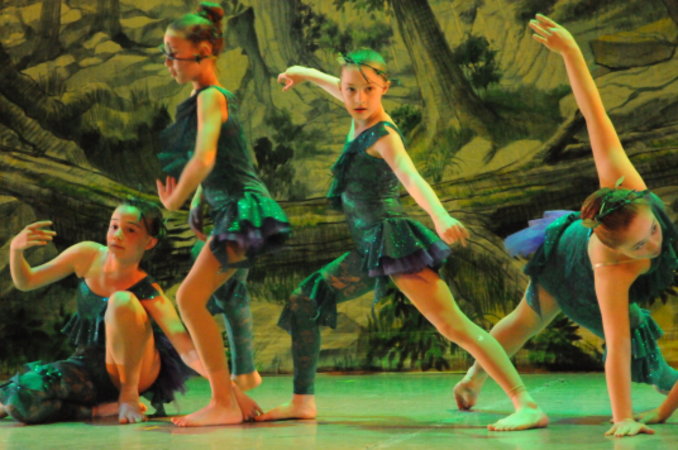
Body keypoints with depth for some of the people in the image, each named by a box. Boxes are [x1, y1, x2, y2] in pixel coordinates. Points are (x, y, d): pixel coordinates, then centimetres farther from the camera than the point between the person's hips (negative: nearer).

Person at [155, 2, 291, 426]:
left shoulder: (210, 97, -11)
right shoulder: (212, 97, 17)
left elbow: (204, 159, -23)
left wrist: (174, 202, -9)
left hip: (242, 209, -10)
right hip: (233, 212, 10)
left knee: (190, 297, -15)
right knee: (192, 299, 11)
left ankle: (224, 403, -12)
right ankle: (229, 397, 15)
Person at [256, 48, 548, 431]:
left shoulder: (383, 134, -12)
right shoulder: (361, 119, 10)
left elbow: (411, 177, -31)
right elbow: (341, 88, 34)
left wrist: (440, 215, -48)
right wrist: (304, 73, 50)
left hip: (394, 240, -9)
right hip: (369, 249, 9)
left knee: (454, 326, -18)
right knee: (303, 303, 13)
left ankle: (528, 406, -23)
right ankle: (303, 402, 18)